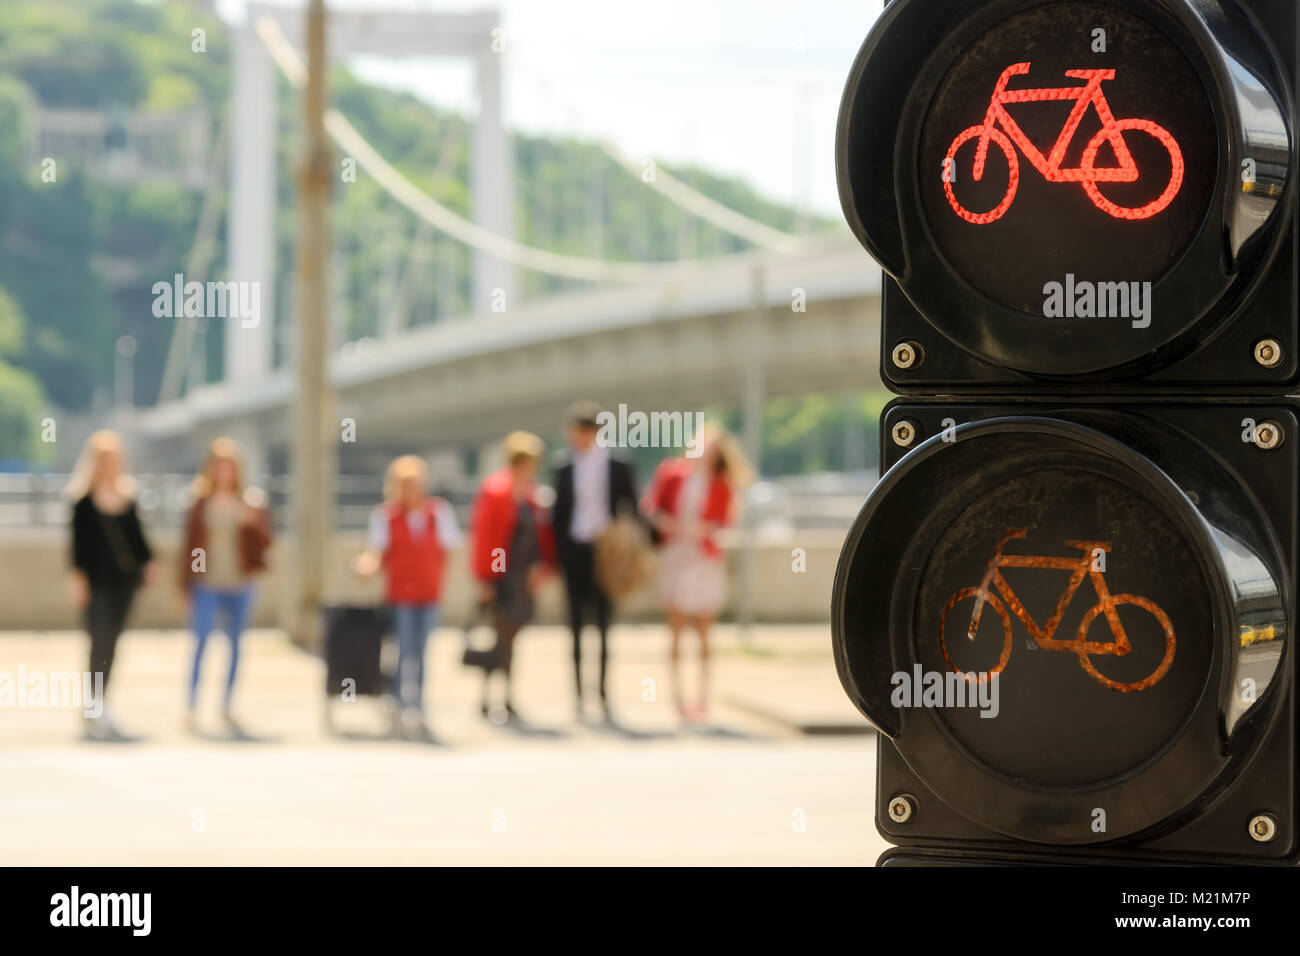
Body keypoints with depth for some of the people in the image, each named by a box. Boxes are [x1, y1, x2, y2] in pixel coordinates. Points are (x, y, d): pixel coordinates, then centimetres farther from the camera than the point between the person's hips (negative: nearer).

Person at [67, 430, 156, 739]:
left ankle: (97, 711, 17)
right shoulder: (84, 497, -4)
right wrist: (78, 575, -12)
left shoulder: (127, 494, 11)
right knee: (101, 640, -14)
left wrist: (147, 561, 4)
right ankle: (96, 710, -18)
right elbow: (77, 538, -6)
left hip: (124, 578, 5)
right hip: (96, 580, -5)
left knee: (110, 643, 9)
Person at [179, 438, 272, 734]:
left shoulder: (249, 501, 4)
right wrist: (186, 582, 0)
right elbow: (190, 541, 2)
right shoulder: (201, 501, 1)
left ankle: (226, 707, 18)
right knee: (200, 641, -10)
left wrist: (253, 522, -19)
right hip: (206, 585, -2)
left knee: (235, 644, 8)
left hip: (238, 585, 2)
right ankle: (190, 706, -6)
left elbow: (264, 541, 1)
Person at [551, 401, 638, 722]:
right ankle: (578, 692, 8)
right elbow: (559, 515, 7)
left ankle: (603, 690, 7)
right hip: (574, 551, 2)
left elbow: (630, 511, 3)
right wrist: (557, 556, 2)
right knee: (577, 624, 3)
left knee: (604, 623, 1)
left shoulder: (619, 469, 1)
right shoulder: (565, 470, 6)